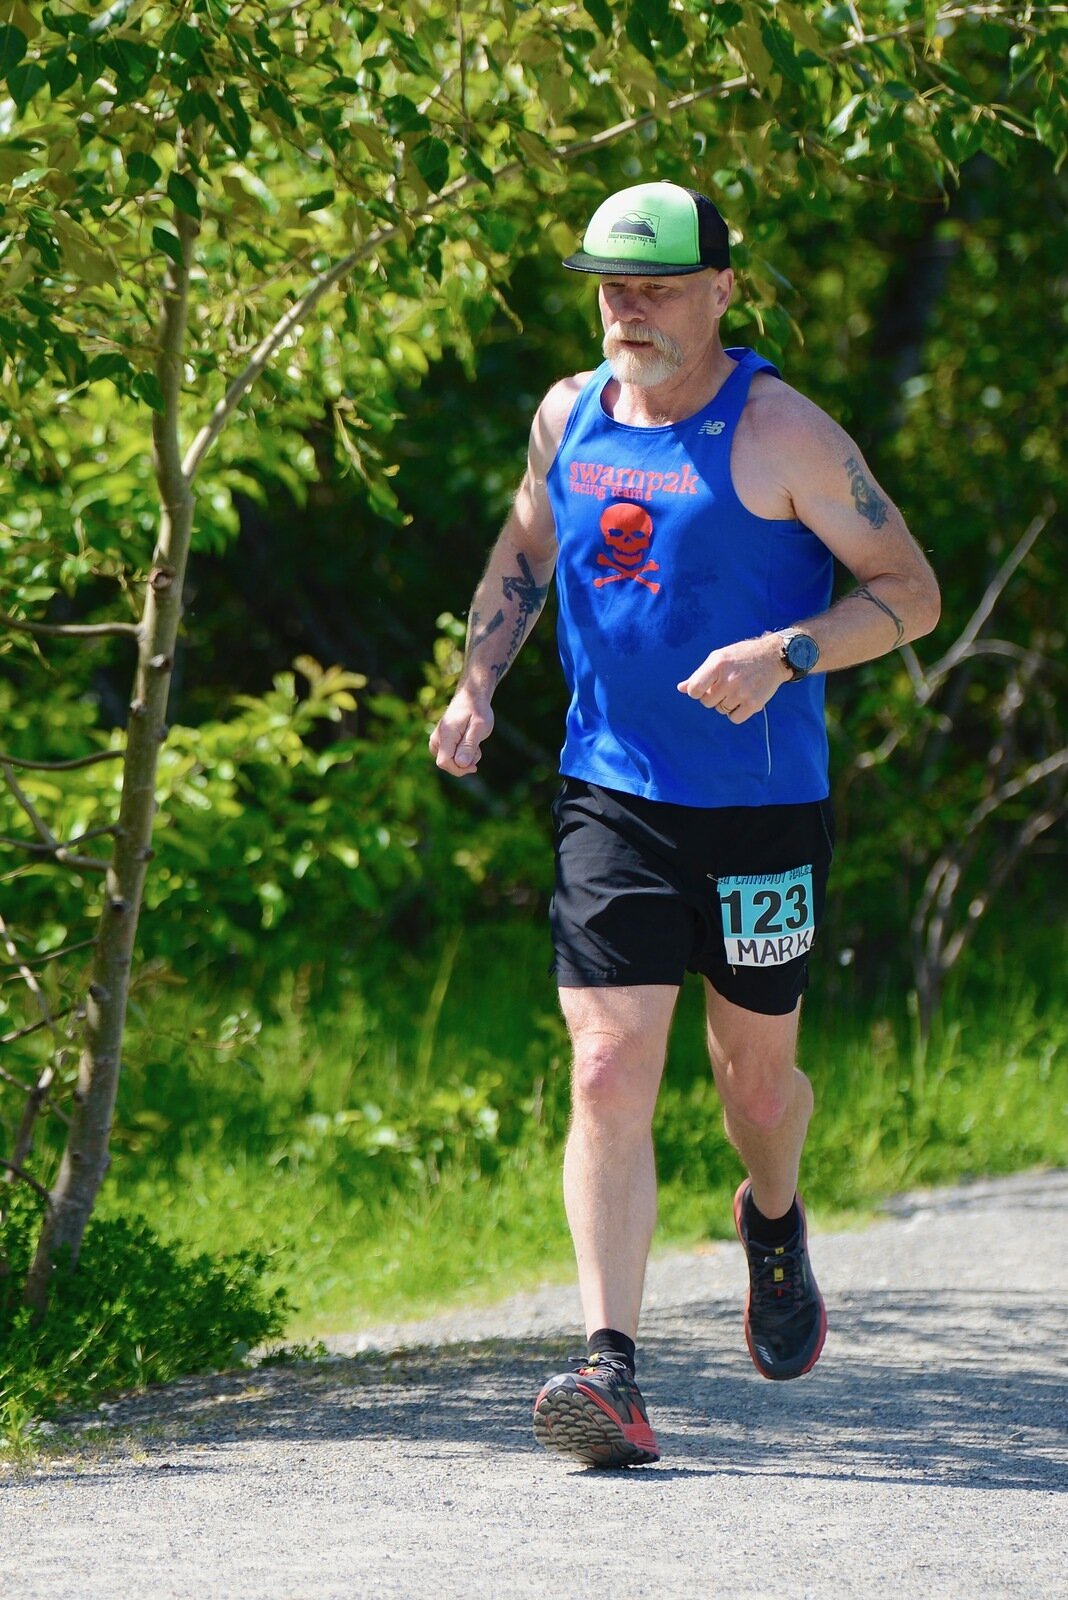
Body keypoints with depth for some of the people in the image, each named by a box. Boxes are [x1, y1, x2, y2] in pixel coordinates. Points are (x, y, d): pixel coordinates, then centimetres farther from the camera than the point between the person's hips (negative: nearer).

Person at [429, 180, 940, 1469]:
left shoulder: (782, 434, -9)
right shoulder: (569, 419, 5)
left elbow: (910, 591, -7)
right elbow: (523, 554, 25)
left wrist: (785, 655, -22)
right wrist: (478, 680, 10)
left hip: (760, 808, -2)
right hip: (612, 796, 2)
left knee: (753, 1073, 13)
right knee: (607, 1077, -12)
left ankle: (774, 1228, 48)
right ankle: (610, 1371, -17)